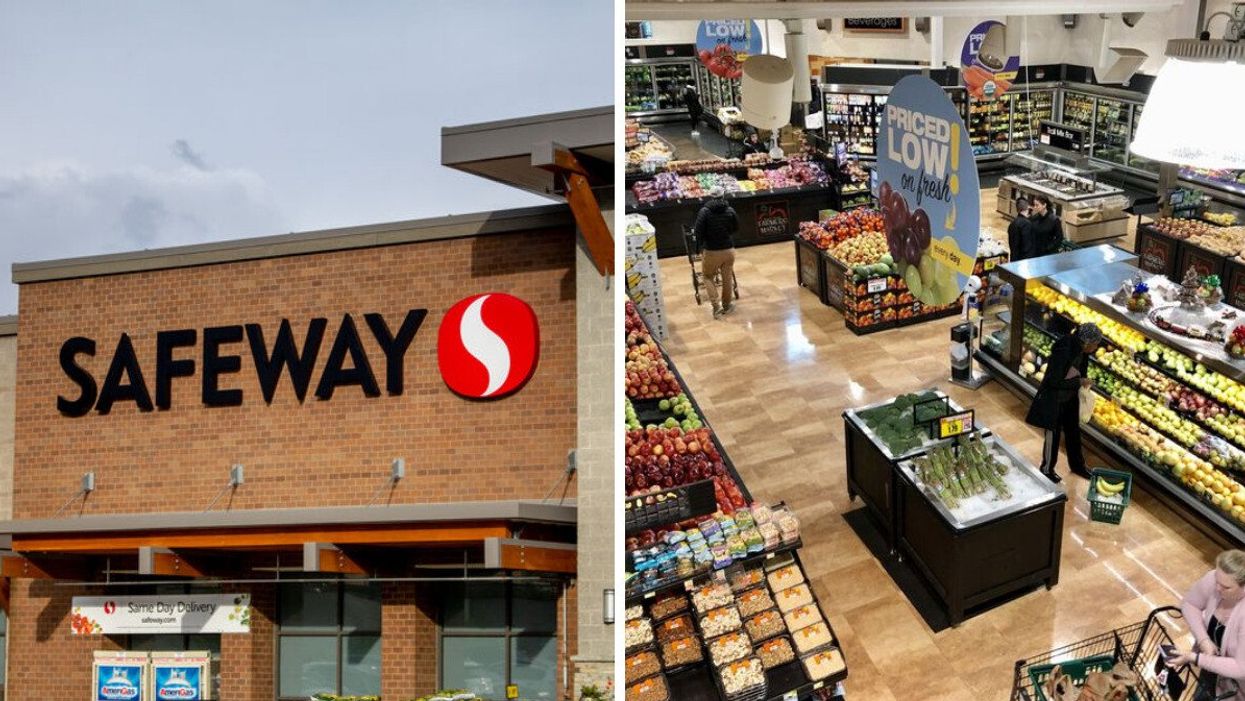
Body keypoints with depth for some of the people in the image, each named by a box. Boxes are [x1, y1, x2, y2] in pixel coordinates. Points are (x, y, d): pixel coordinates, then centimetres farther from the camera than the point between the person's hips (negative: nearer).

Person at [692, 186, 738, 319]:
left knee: (708, 276, 16)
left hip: (711, 251, -2)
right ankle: (727, 305, 32)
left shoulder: (704, 211, -13)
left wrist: (700, 247, -1)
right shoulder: (730, 211, -4)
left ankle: (716, 305, 3)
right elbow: (736, 228, 8)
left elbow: (698, 232, -15)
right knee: (727, 277, 18)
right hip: (728, 249, 3)